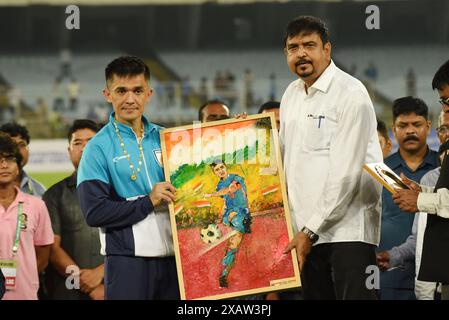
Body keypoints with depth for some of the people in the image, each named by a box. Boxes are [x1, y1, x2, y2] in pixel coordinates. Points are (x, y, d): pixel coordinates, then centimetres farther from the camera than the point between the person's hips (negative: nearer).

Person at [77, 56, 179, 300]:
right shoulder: (98, 148, -2)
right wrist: (148, 201, -15)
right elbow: (94, 212, -10)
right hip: (128, 259, -5)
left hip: (173, 256, 5)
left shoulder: (164, 138, 11)